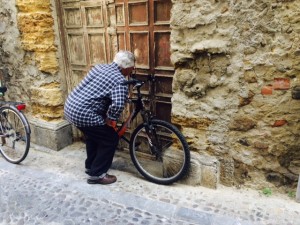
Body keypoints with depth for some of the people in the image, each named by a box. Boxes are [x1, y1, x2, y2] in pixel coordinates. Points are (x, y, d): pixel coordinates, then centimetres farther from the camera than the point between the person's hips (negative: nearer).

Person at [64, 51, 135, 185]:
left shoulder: (100, 67, 14)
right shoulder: (119, 80, -13)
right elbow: (118, 104, -29)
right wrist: (110, 119, -11)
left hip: (70, 107, 9)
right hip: (84, 114, -9)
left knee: (93, 135, 29)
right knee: (111, 139, 6)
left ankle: (90, 166, 41)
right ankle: (96, 174, 13)